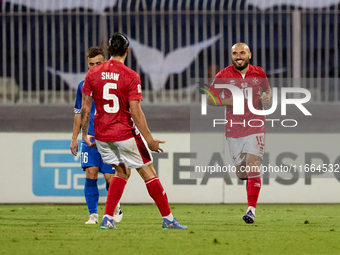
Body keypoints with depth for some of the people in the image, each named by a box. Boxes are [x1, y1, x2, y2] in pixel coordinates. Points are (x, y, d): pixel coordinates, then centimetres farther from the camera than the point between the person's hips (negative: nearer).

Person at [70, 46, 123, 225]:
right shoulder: (83, 85, 10)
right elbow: (79, 113, 17)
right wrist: (74, 138, 14)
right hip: (90, 137, 2)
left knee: (109, 176, -4)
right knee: (90, 173, -10)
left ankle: (115, 207, 23)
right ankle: (93, 214, -4)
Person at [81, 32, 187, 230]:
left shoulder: (92, 74, 1)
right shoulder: (131, 76, -13)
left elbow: (85, 107, 3)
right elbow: (136, 112, -16)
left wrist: (85, 134, 14)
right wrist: (149, 139, -11)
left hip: (102, 134, 5)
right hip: (125, 132, -5)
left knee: (122, 171, 20)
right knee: (148, 173, 6)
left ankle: (108, 218, 9)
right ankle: (168, 218, 9)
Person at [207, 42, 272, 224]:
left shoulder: (259, 73, 4)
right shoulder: (223, 76, -1)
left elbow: (267, 91, 21)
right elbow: (209, 99, 4)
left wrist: (267, 97, -3)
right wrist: (228, 101, -14)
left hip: (255, 127, -1)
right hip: (233, 130, 1)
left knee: (252, 167, -14)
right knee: (241, 173, 6)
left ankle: (252, 209, -12)